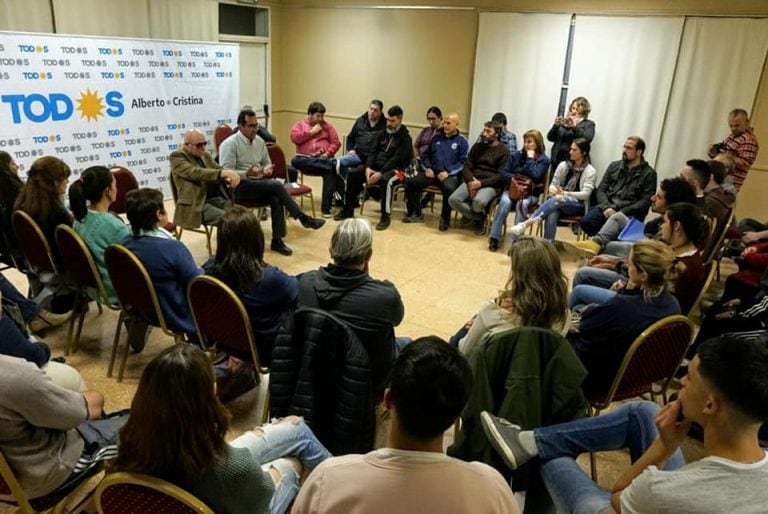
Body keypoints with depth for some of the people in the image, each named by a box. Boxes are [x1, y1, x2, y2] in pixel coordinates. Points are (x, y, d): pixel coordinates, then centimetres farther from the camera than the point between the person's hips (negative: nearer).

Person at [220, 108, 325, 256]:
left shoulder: (259, 141, 11)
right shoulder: (230, 144, -10)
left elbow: (267, 162, 22)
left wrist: (267, 169, -3)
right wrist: (247, 173, -31)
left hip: (258, 184, 6)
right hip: (238, 187, -6)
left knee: (276, 199, -27)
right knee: (277, 185, -27)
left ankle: (277, 240, -21)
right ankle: (303, 218, -19)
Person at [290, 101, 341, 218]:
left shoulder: (327, 126, 17)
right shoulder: (300, 124, 14)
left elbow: (336, 142, 8)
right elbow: (294, 138, -4)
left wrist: (327, 153, -10)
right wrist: (312, 132, -5)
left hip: (323, 158, 0)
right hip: (305, 159, 0)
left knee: (330, 171, -33)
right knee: (295, 161, -34)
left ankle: (326, 208, -29)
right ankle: (333, 165, -36)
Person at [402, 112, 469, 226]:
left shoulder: (462, 141, 6)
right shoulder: (436, 137, 19)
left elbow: (463, 162, -4)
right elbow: (425, 155, 22)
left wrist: (448, 173, -16)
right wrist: (427, 168, 2)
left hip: (450, 175, -4)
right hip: (432, 173, 4)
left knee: (449, 188, -38)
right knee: (410, 181, -17)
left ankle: (445, 218, -17)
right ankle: (416, 214, -4)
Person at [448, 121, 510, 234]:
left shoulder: (504, 150, 0)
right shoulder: (477, 146, 16)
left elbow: (502, 176, -7)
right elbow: (467, 167, 10)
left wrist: (481, 183, -19)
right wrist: (471, 180, -12)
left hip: (491, 184, -5)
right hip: (473, 181, 5)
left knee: (478, 202, -37)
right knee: (453, 200, -23)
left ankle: (472, 215, 1)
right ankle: (480, 217, -2)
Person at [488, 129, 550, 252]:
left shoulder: (544, 160, 0)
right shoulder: (516, 155, 8)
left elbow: (533, 176, -15)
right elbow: (505, 174, 5)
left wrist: (530, 158, -10)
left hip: (531, 193, -2)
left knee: (522, 204, -35)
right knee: (505, 201, -32)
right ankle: (494, 238, -31)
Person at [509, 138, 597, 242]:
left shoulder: (590, 171, -2)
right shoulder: (563, 165, 9)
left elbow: (585, 194, -10)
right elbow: (553, 184, 12)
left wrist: (565, 193, -23)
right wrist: (553, 190, -13)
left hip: (578, 205, -3)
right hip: (560, 204, 3)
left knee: (556, 199, -37)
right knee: (551, 215, -36)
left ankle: (524, 224, -49)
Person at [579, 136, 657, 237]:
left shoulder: (649, 173, 3)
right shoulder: (614, 166, 16)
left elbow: (646, 201, -5)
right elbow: (601, 190, 11)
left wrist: (622, 213, -16)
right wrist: (606, 207, -9)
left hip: (630, 213, -4)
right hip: (608, 208, 4)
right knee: (585, 221, -25)